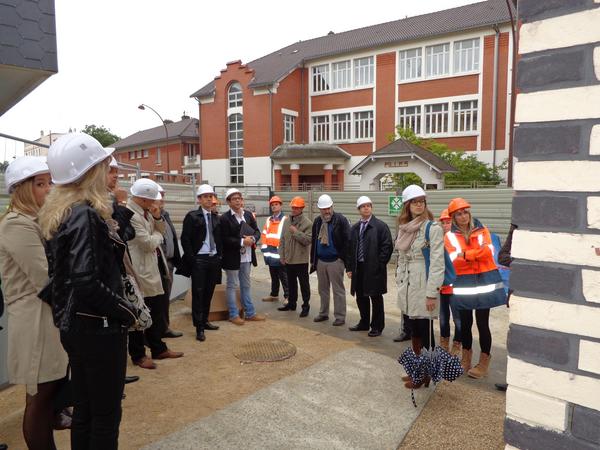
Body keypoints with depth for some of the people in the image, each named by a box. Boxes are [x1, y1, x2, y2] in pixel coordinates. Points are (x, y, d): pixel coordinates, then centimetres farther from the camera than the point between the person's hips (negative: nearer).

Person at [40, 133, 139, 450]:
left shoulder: (55, 214, 8)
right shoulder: (86, 215, -19)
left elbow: (63, 272, 12)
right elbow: (87, 282, -27)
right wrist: (127, 313, -15)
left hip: (72, 324, 9)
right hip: (98, 328, -9)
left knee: (83, 409, 20)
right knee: (106, 413, 6)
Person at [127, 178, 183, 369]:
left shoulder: (145, 212, 8)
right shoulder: (130, 215, -21)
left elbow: (161, 230, 15)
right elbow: (149, 243, -23)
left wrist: (157, 217, -4)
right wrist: (157, 235, -2)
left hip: (152, 269, 10)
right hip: (140, 272, -10)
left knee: (157, 312, 18)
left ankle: (158, 348, 31)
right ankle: (138, 355, 20)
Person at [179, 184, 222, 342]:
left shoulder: (216, 217, 11)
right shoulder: (192, 216, -5)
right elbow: (185, 239, -9)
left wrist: (220, 255, 6)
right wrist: (191, 259, -13)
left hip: (214, 259, 5)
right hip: (199, 260, -5)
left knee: (209, 293, 12)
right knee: (198, 293, -1)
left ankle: (204, 321, 25)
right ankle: (199, 327, 4)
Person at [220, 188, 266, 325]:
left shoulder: (248, 215, 6)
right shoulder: (224, 218, -12)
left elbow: (257, 231, 8)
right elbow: (224, 239, -16)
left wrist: (252, 239, -13)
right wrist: (242, 242, -21)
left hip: (246, 256, 6)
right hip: (232, 257, -6)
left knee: (246, 285, 16)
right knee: (232, 286, 6)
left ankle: (250, 313, 25)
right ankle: (233, 315, 17)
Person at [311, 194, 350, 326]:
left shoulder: (340, 220, -9)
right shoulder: (317, 222, 9)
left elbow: (348, 240, -12)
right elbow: (313, 241, 15)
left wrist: (343, 258, -15)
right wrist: (313, 259, 11)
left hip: (335, 261, -6)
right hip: (320, 261, 6)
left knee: (338, 290, 1)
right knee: (323, 289, 16)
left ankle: (340, 316, 9)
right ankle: (323, 313, 29)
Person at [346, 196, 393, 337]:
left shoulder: (380, 226, -6)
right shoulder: (355, 228, 12)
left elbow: (387, 246, -10)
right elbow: (350, 248, 13)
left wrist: (379, 264, -13)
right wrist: (349, 267, 8)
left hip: (374, 269, -6)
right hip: (358, 268, 6)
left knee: (376, 298, 4)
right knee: (361, 297, 15)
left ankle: (377, 327, 16)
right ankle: (364, 323, 31)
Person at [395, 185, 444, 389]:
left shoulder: (432, 228, -11)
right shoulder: (404, 228, 10)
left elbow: (437, 263, -15)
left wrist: (432, 293, -18)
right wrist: (400, 283, 14)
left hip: (423, 288, -7)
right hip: (407, 288, 7)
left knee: (425, 332, 1)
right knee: (414, 330, 15)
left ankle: (425, 374, 16)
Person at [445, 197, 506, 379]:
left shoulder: (482, 230, 4)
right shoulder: (450, 236, -1)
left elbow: (488, 251, -12)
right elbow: (455, 260, -12)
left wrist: (465, 254, -16)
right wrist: (478, 253, -14)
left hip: (484, 281, 0)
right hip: (463, 284, 1)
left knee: (482, 323, 2)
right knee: (465, 322, 12)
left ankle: (484, 362, 16)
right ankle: (466, 359, 30)